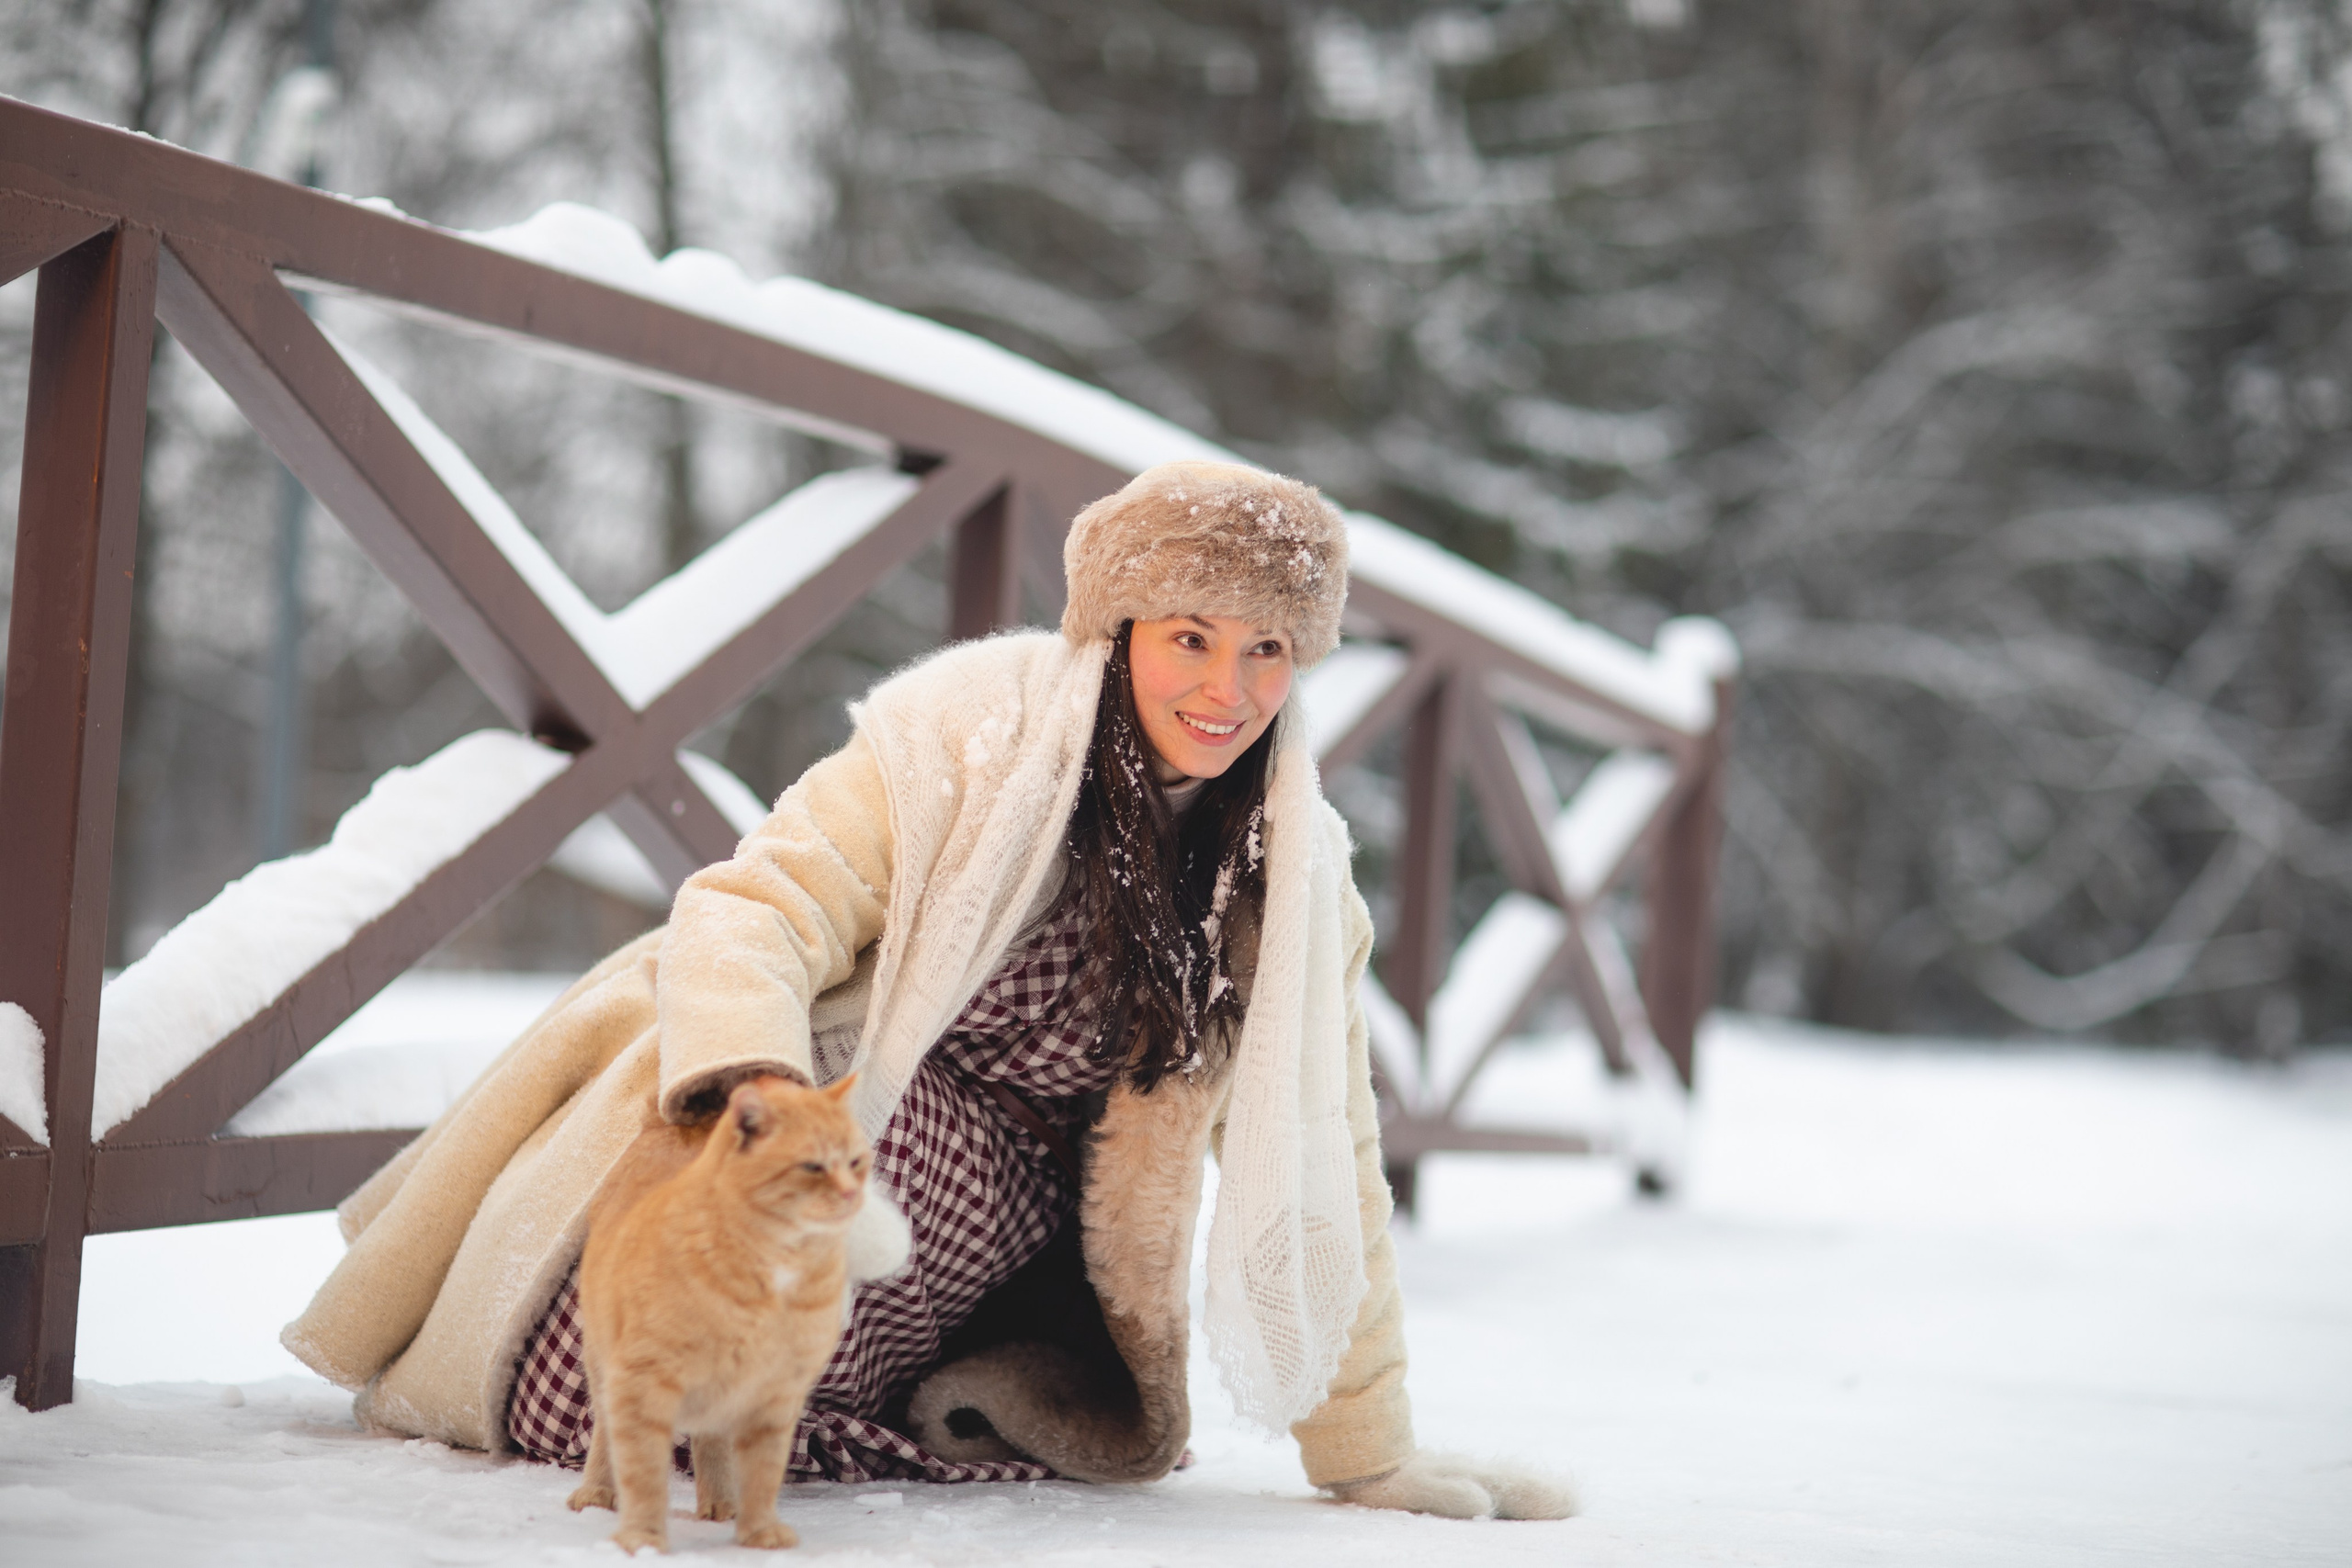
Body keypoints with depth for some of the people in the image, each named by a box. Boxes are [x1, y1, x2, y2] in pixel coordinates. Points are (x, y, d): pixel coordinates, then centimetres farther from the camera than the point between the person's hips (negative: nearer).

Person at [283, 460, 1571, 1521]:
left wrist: (1366, 1459, 3)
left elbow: (1318, 1166, 2)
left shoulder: (1293, 875, -5)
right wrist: (762, 1093, -46)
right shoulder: (969, 741, -17)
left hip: (1006, 1203, 5)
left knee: (1105, 1438, -16)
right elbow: (749, 919, -25)